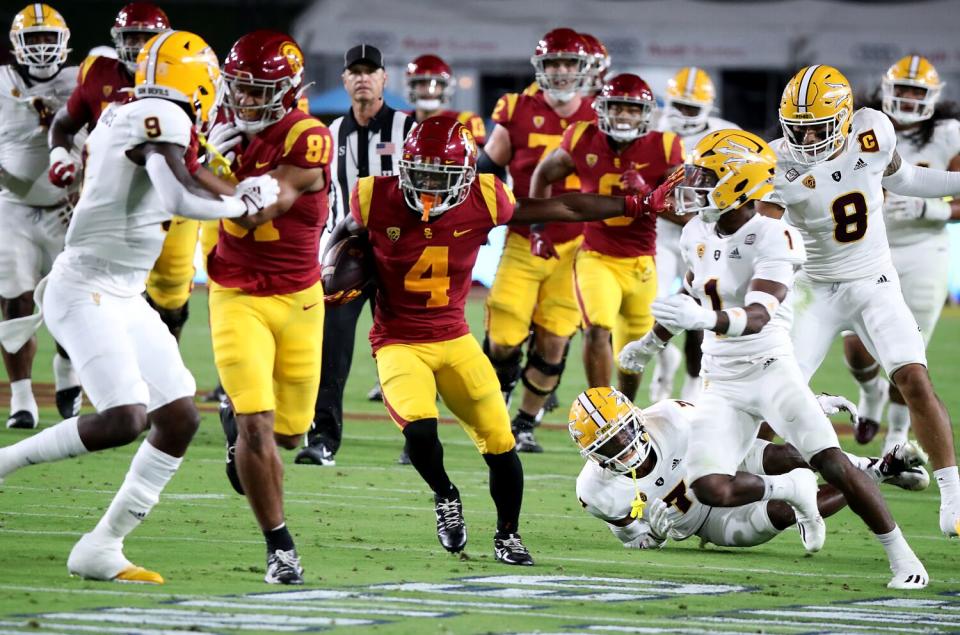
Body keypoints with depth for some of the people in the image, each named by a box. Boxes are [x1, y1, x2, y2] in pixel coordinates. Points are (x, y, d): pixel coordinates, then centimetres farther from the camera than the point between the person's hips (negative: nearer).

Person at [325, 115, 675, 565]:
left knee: (499, 443, 0)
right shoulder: (378, 200, -11)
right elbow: (347, 231, 14)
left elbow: (560, 208, 1)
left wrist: (639, 206, 2)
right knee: (420, 430, -27)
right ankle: (444, 496, 6)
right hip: (399, 343, -2)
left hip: (455, 340, 2)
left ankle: (507, 534, 24)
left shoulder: (482, 201, -10)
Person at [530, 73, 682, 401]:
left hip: (641, 263, 1)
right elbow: (544, 175, 11)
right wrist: (537, 228, 9)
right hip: (595, 258, -1)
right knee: (597, 330, -23)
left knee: (633, 347, 14)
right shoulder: (583, 140, -6)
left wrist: (645, 193, -27)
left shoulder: (663, 149, -9)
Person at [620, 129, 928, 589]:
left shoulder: (771, 239, -16)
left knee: (834, 465, -19)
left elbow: (758, 317, -31)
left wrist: (707, 319, -51)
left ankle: (901, 557, -6)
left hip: (770, 367, -6)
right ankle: (793, 490, 14)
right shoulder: (697, 235, 6)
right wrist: (652, 343, 39)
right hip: (723, 384, 6)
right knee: (710, 488, -14)